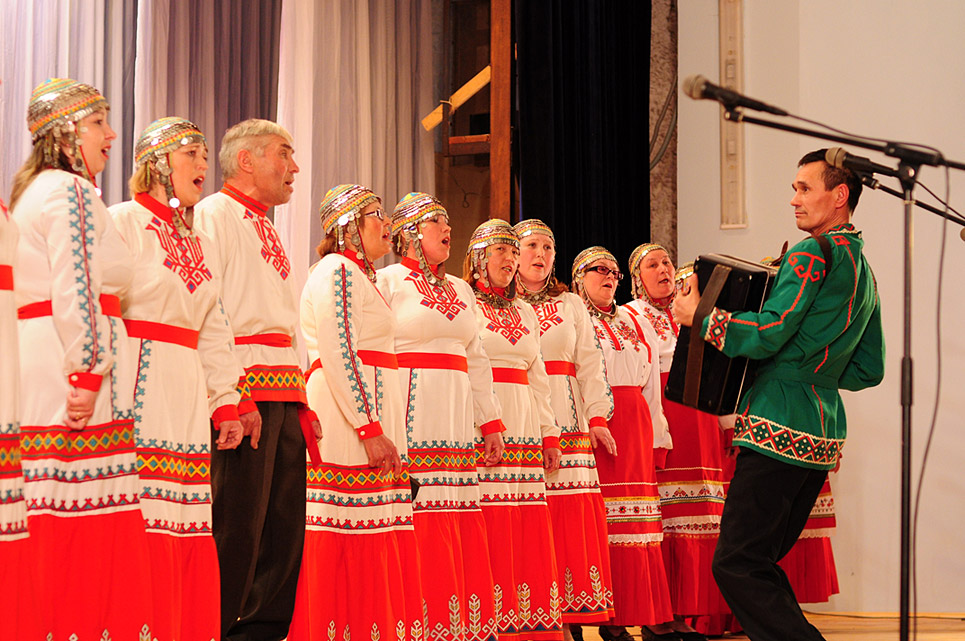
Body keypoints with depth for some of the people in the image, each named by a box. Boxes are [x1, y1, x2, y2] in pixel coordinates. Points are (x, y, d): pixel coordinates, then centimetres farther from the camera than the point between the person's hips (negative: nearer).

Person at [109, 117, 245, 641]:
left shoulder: (199, 243, 21)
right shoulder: (124, 222, -1)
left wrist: (225, 402, 15)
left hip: (186, 393, 7)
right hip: (139, 386, -7)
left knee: (190, 528, 4)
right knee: (141, 521, -11)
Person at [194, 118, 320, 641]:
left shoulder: (266, 230, 25)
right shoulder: (212, 215, -3)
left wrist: (302, 401, 17)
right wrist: (234, 400, -20)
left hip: (285, 398, 9)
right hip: (242, 392, -9)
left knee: (284, 525, 8)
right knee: (236, 528, -10)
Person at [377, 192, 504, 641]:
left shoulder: (460, 290, 22)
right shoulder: (388, 281, 0)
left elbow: (477, 361, 24)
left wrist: (491, 422, 18)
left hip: (456, 423, 7)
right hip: (411, 420, -7)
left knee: (463, 528, 3)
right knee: (422, 524, -10)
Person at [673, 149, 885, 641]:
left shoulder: (814, 252, -9)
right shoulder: (864, 272, 19)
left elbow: (766, 335, -15)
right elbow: (870, 371, 23)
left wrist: (698, 316, -4)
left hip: (781, 430, -9)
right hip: (824, 435, 9)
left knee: (736, 564, -10)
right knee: (761, 562, 15)